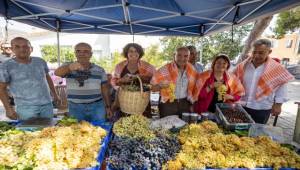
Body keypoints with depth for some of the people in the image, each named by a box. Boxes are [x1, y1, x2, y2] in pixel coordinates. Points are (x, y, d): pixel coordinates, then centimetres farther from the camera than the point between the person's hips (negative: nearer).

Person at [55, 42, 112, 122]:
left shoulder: (100, 70, 4)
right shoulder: (69, 67, 1)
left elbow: (105, 89, 6)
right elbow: (57, 73, -21)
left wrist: (108, 106, 4)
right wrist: (69, 67, -42)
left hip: (96, 107, 0)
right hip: (75, 108, 0)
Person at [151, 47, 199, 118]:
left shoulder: (192, 70, 1)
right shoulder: (165, 69, -11)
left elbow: (194, 88, 14)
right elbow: (152, 87, -11)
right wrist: (160, 86, -29)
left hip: (185, 104, 4)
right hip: (167, 104, -3)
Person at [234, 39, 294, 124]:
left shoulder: (276, 68, -7)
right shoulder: (243, 66, -2)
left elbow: (282, 85, 0)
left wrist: (278, 104, -1)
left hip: (262, 109, -2)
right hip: (242, 106, 2)